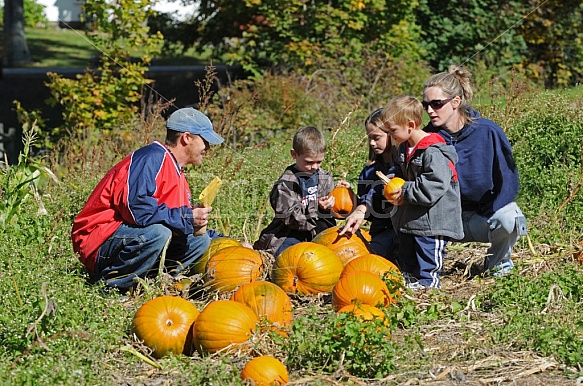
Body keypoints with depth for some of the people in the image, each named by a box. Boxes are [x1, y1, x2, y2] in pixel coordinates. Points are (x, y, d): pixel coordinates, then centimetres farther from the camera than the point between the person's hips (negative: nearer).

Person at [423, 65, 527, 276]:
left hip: (487, 214, -1)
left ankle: (498, 262, -1)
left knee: (508, 219, -35)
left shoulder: (488, 132, -14)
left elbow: (508, 181, -9)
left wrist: (489, 217, -21)